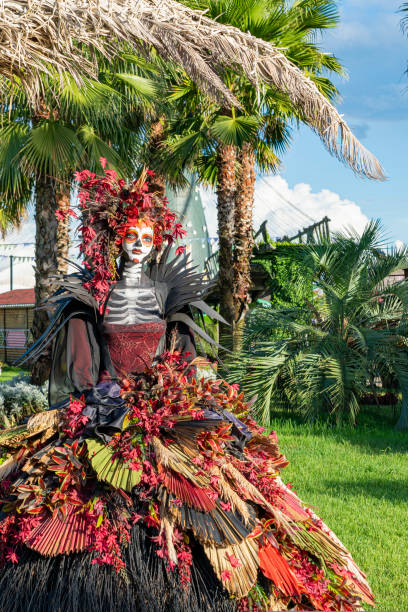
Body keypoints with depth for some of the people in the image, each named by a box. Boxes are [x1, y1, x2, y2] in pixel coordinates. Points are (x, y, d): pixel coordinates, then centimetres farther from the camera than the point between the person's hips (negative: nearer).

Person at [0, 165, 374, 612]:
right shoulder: (92, 293, 9)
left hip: (168, 403, 0)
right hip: (105, 404, 0)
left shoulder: (168, 291, 12)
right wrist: (90, 396, -7)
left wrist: (181, 390, -3)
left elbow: (185, 358, 11)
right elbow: (80, 367, 5)